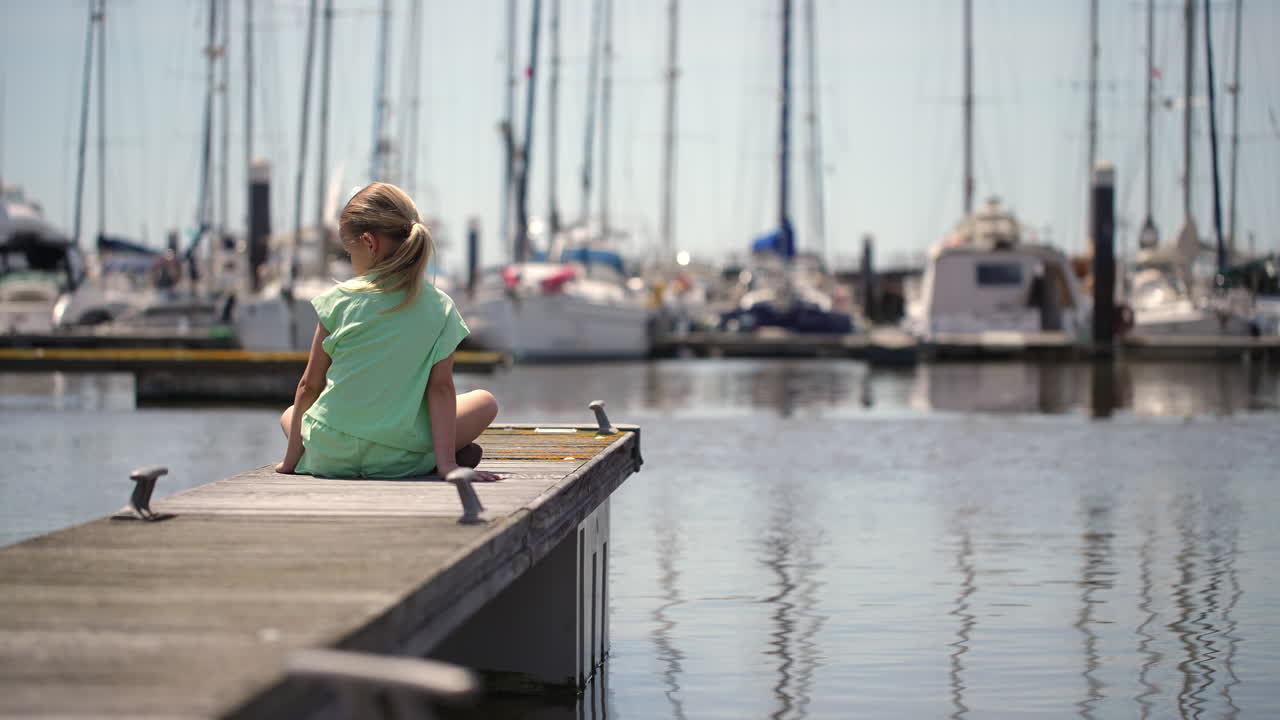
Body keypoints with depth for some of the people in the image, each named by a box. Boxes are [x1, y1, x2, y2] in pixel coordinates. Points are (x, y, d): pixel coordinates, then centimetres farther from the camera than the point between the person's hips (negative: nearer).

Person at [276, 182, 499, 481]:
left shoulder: (339, 299, -4)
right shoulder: (441, 309, -3)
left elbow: (309, 386, 1)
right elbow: (441, 388, -8)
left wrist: (292, 457, 9)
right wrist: (446, 462, -9)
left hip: (330, 455, 1)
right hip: (401, 460, -1)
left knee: (290, 415, 37)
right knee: (485, 402, 21)